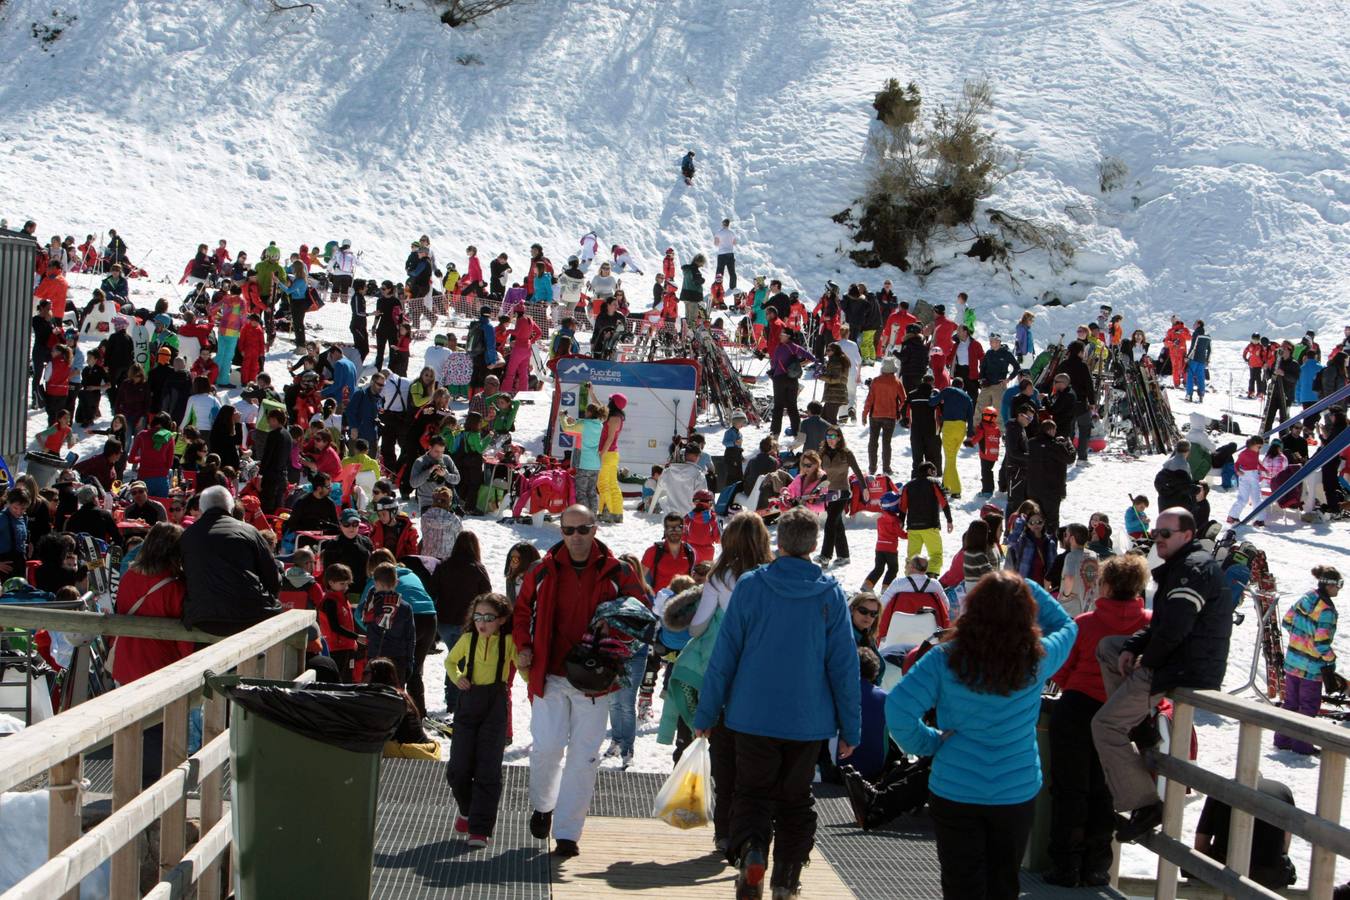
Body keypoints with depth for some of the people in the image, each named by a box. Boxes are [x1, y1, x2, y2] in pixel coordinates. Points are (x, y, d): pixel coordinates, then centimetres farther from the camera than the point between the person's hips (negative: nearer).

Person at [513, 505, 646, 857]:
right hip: (550, 675, 0)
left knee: (584, 756, 1)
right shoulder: (544, 572, 3)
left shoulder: (616, 573, 0)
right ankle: (542, 805, 24)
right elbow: (523, 609, 17)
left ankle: (567, 831, 10)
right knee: (546, 747, -6)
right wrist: (523, 646, 4)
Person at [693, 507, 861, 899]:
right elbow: (844, 665, -2)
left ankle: (750, 850, -16)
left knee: (752, 792, 11)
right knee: (796, 799, 15)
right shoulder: (831, 593, -3)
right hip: (809, 720, 1)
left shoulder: (750, 585, -6)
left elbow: (724, 654, -4)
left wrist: (706, 713, 4)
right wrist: (851, 729, 5)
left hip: (753, 715, -1)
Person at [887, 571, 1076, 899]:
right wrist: (1027, 589, 6)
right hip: (1017, 794, 2)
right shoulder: (1037, 660, -10)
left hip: (953, 793, -1)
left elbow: (898, 709, -21)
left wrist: (930, 743, -6)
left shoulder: (945, 659, -16)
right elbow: (1065, 626, 12)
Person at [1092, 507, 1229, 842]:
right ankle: (1133, 720, 14)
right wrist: (1132, 647, 5)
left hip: (1187, 669, -11)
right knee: (1107, 647, 21)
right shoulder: (1181, 567, 20)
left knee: (1105, 726, -9)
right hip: (1181, 660, 11)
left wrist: (1148, 660, -9)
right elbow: (1160, 625, 22)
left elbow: (1174, 627, -24)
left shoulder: (1194, 567, -15)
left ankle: (1144, 804, -11)